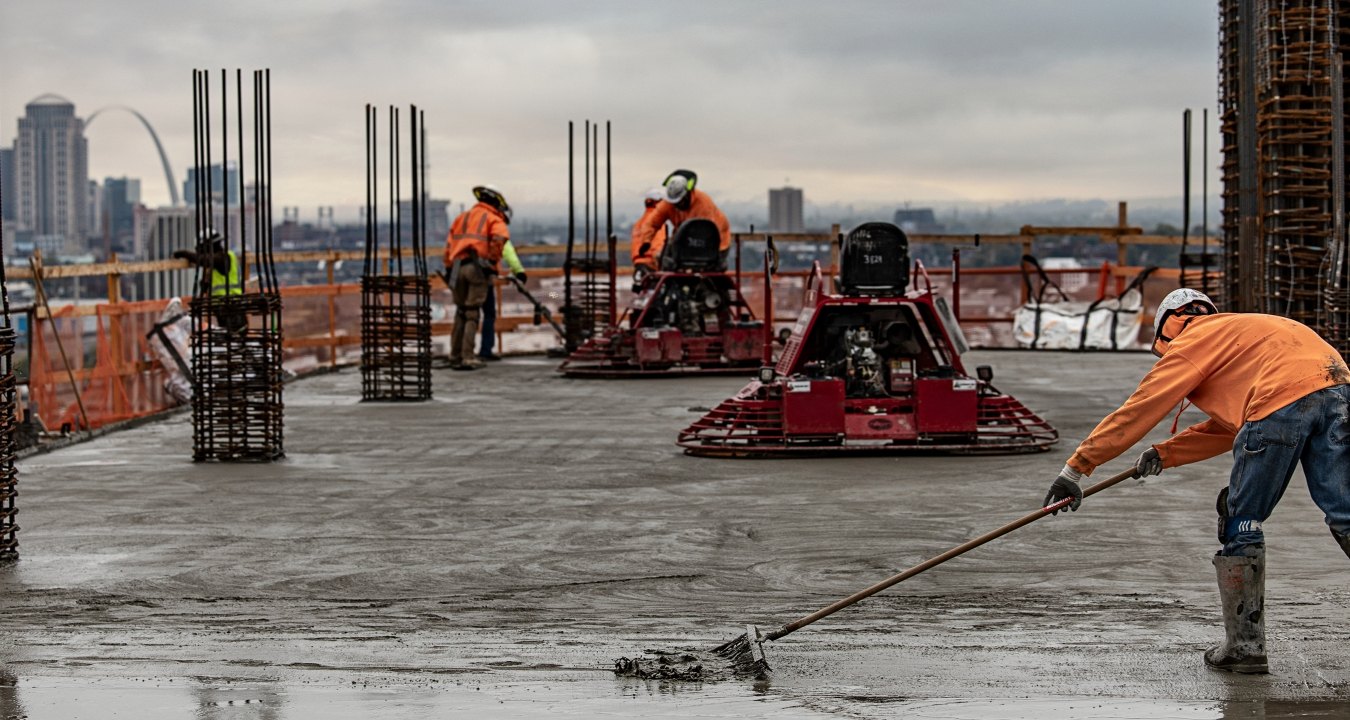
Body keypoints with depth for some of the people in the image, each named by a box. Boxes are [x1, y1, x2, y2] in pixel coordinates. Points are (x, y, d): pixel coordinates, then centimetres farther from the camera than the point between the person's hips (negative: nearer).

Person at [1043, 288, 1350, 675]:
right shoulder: (1246, 329, 37)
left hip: (1283, 400, -7)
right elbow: (1227, 428, 37)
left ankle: (1244, 644, 10)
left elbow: (1137, 411, 15)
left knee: (1241, 523, 7)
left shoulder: (1193, 340, 16)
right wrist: (1166, 454, 34)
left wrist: (1075, 468, 18)